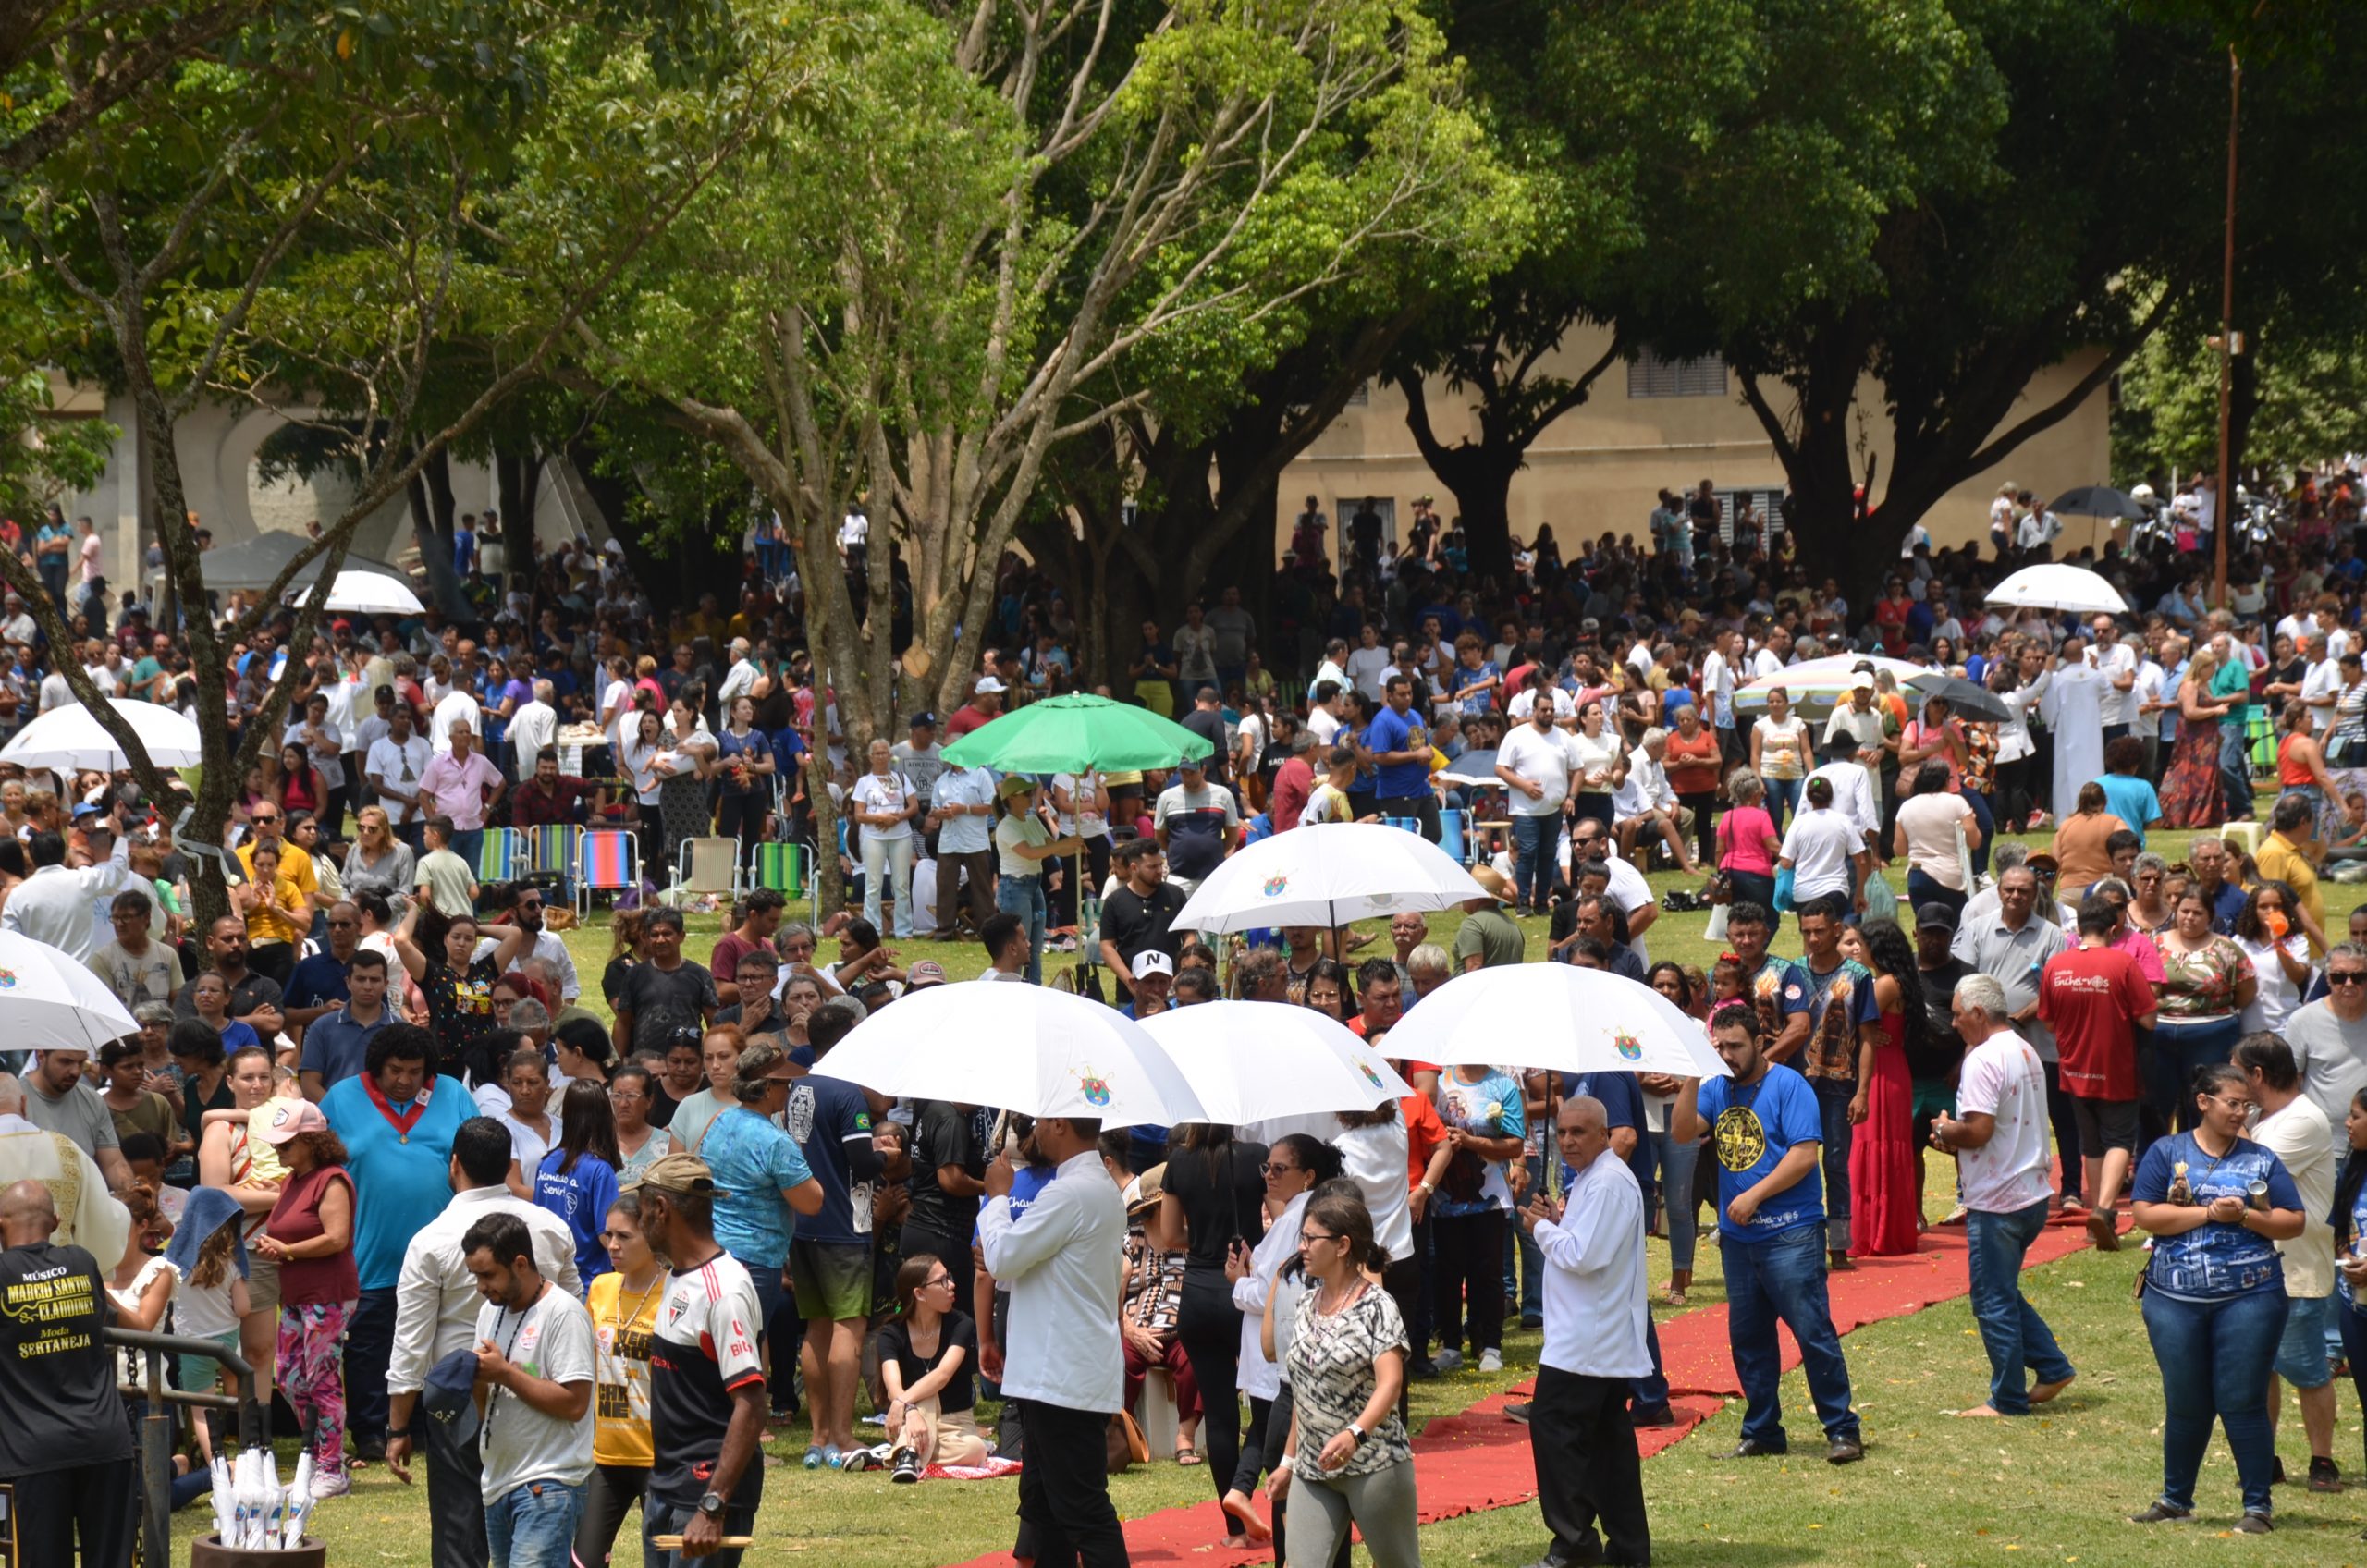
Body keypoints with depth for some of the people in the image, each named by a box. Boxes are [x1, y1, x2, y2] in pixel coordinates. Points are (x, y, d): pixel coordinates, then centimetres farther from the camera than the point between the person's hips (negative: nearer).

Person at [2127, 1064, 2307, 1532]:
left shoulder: (2260, 1160, 7)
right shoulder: (2167, 1153, 5)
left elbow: (2293, 1222, 3)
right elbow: (2145, 1215, -7)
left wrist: (2244, 1217, -12)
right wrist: (2210, 1213, -13)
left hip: (2249, 1299, -1)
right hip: (2175, 1300, 1)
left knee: (2243, 1403, -3)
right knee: (2185, 1404, 9)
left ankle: (2257, 1506, 4)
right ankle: (2175, 1500, 23)